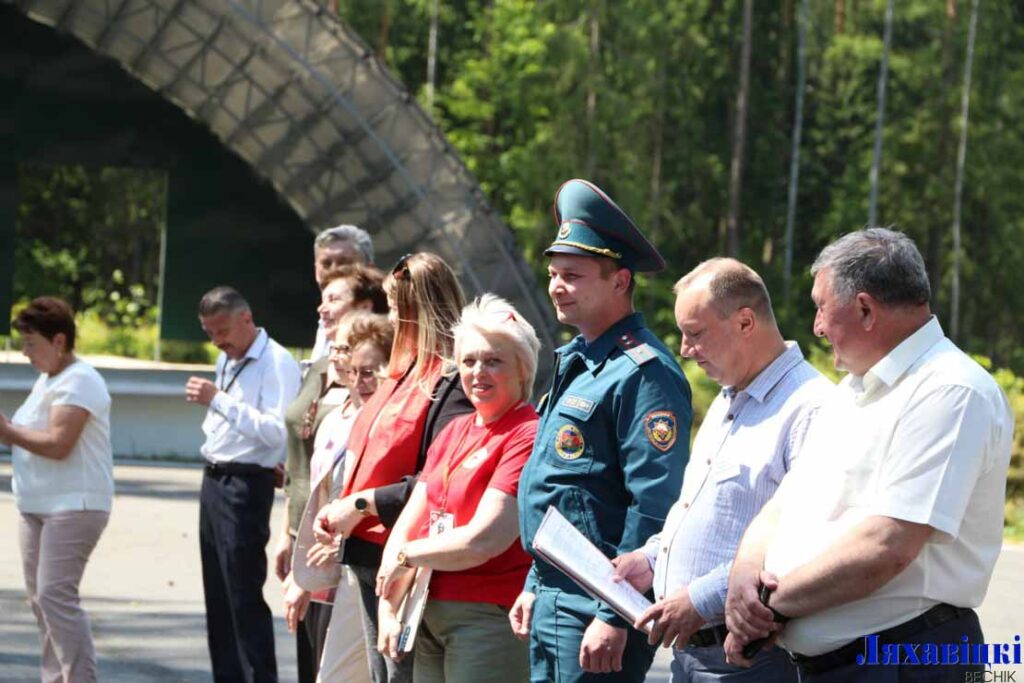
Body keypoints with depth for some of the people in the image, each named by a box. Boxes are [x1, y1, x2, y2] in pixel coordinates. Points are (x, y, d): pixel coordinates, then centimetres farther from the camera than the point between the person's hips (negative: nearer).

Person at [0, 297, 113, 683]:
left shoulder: (79, 382, -14)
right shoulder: (47, 380, 17)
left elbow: (58, 444, -23)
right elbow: (33, 437, 19)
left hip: (73, 507, -10)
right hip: (37, 507, 10)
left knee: (56, 595, -16)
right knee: (40, 597, 10)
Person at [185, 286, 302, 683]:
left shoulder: (276, 363, -15)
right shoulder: (227, 359, 15)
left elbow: (277, 431, -25)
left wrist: (219, 400, -26)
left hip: (246, 485, -10)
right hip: (214, 481, 10)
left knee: (244, 595, -10)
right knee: (218, 594, 14)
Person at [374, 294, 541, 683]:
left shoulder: (527, 436, -12)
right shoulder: (455, 431, 14)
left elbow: (484, 540, -18)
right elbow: (410, 521, 13)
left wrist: (404, 555, -3)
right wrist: (388, 607, 2)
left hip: (489, 617, -8)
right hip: (430, 615, 8)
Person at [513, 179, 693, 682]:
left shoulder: (643, 373, -15)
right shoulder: (574, 363, 16)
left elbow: (654, 508, -21)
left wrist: (616, 618, -23)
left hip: (595, 611, -10)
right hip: (553, 603, 10)